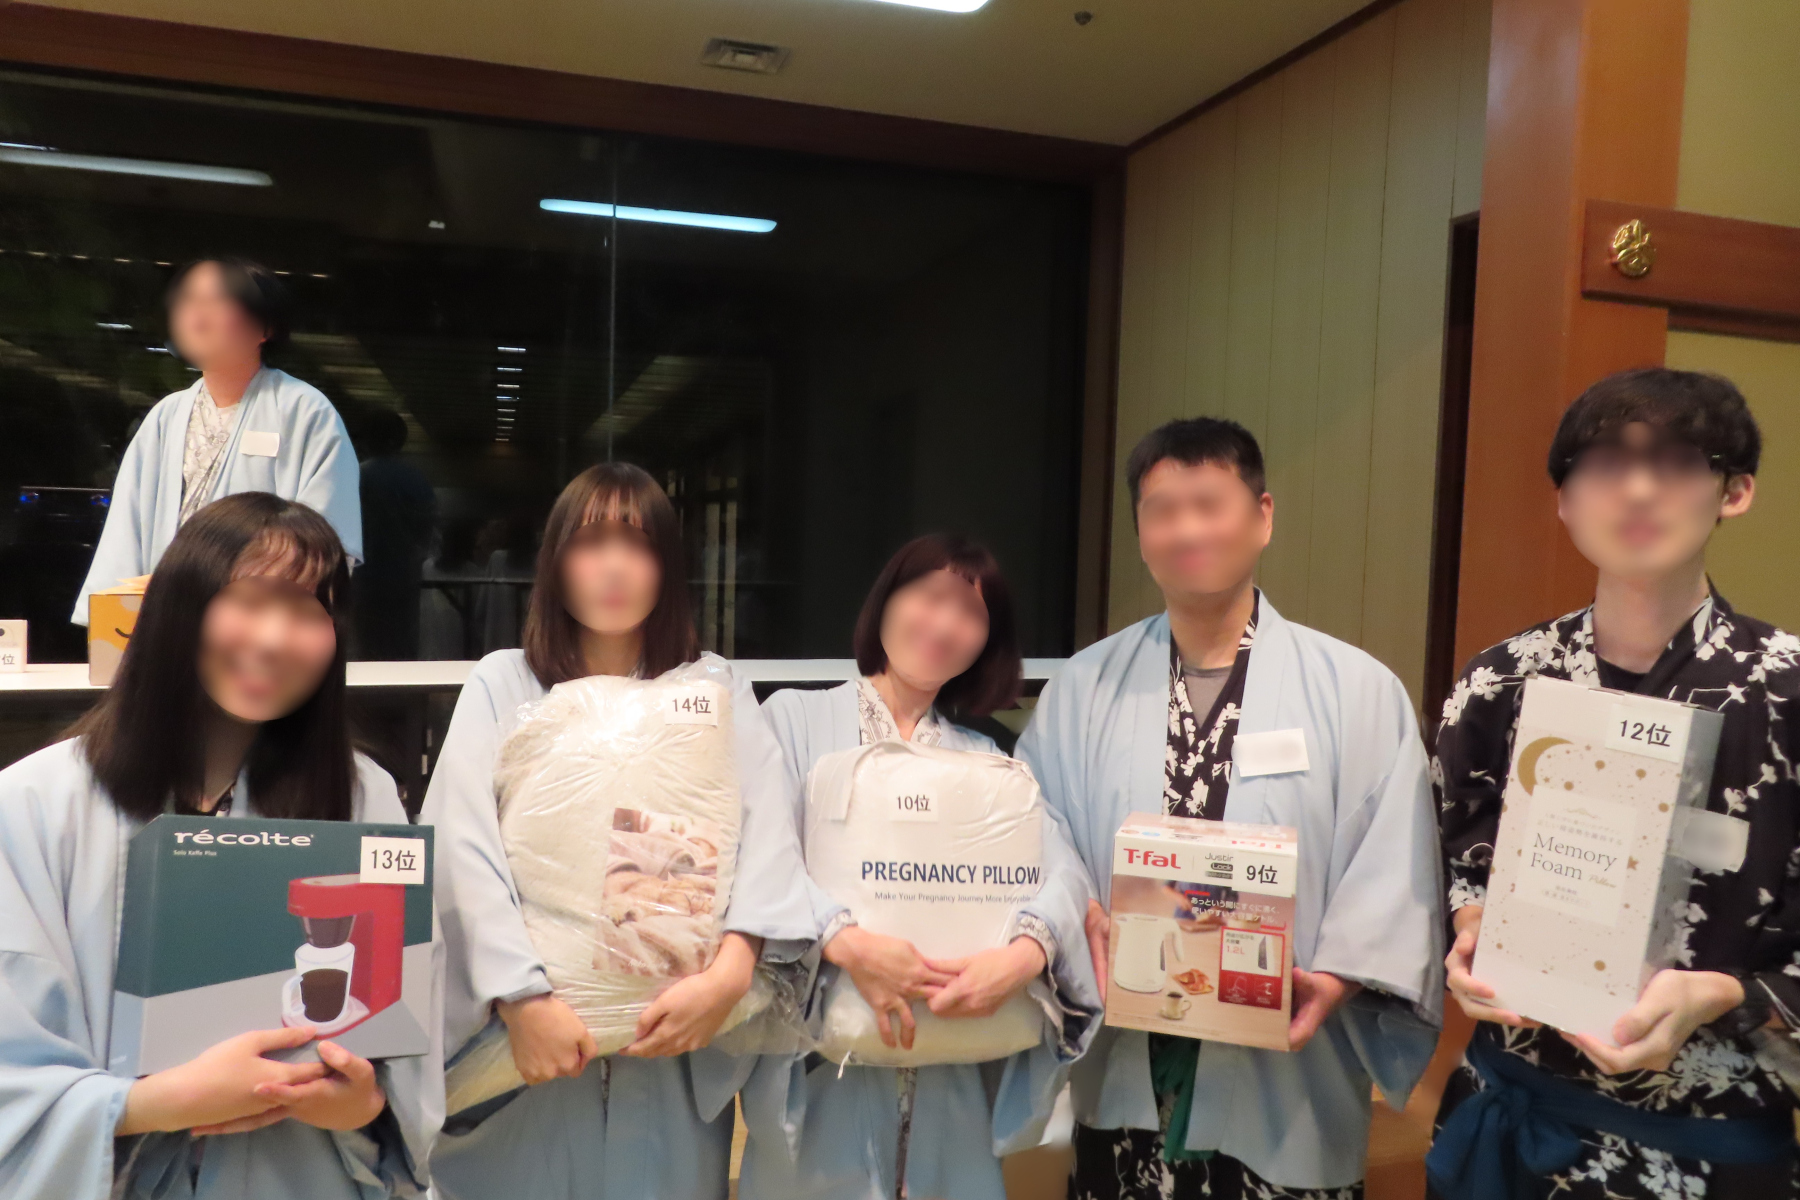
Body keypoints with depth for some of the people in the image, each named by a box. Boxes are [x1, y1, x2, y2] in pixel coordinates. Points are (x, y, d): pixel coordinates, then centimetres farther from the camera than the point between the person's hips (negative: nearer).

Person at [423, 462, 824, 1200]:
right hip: (527, 1030, 0)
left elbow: (770, 833, -9)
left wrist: (730, 973, -24)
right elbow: (465, 849, -9)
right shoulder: (502, 684, 2)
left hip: (676, 1038, 1)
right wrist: (521, 998, -20)